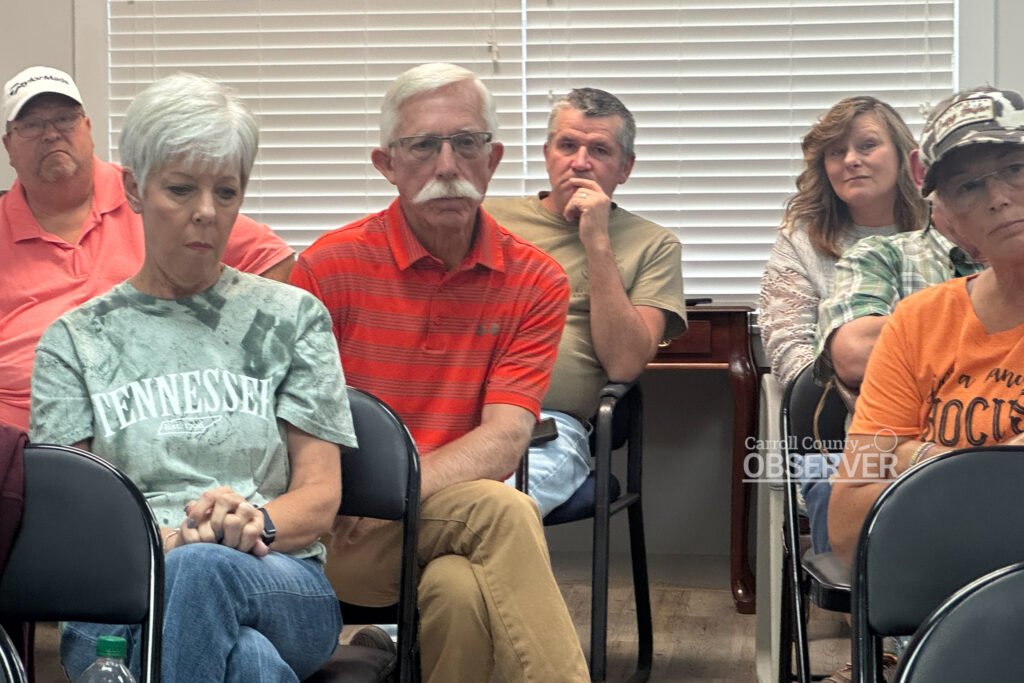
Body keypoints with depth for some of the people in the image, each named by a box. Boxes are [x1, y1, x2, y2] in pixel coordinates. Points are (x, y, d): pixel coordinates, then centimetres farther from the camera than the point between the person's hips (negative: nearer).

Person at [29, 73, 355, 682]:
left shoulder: (291, 317, 18)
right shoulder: (75, 341, 17)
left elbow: (321, 494, 11)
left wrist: (256, 522, -13)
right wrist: (163, 541, -17)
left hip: (285, 590, 1)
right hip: (118, 599, -1)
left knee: (200, 570, -38)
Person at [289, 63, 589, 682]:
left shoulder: (536, 282, 5)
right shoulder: (330, 268, -1)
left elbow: (505, 438, -6)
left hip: (456, 526, 2)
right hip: (345, 534, -2)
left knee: (461, 592, -33)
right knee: (504, 511, -28)